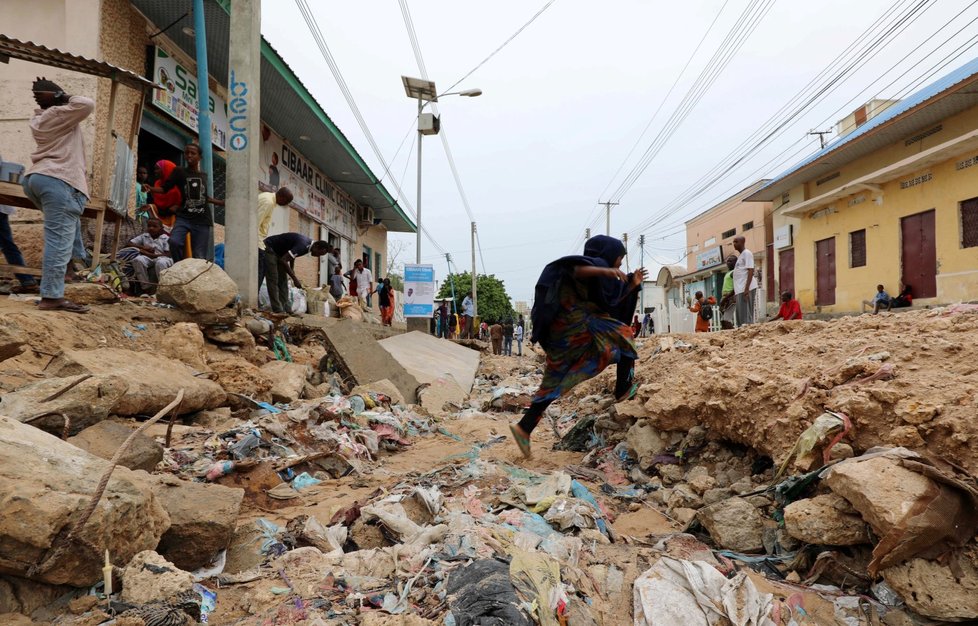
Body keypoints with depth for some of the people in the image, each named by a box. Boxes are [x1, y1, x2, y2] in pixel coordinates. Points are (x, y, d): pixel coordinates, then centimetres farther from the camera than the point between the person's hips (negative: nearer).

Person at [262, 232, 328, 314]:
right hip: (269, 249, -10)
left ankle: (285, 310, 4)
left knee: (283, 281, 4)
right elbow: (283, 260, -35)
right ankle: (278, 310, -14)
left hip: (279, 252, 10)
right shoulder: (303, 245, -32)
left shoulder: (308, 245, -3)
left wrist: (292, 270, 7)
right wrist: (294, 278, -31)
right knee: (273, 281, -12)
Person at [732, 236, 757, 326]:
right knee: (740, 314, 9)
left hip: (746, 288, -9)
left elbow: (750, 271, -14)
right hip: (740, 289, 9)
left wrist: (746, 289, -22)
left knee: (746, 314, -12)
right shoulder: (740, 256, 23)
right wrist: (735, 290, 21)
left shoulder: (747, 253, -5)